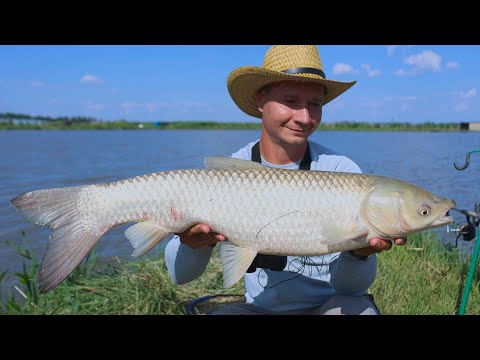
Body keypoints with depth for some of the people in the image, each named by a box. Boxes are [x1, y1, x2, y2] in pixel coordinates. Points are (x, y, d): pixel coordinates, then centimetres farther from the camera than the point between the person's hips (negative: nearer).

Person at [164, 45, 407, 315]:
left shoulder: (343, 171, -15)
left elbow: (351, 286, -16)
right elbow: (180, 274, -11)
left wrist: (358, 253, -38)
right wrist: (193, 242, -33)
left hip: (332, 304, -1)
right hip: (260, 307, 1)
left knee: (354, 306, -31)